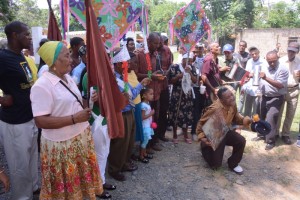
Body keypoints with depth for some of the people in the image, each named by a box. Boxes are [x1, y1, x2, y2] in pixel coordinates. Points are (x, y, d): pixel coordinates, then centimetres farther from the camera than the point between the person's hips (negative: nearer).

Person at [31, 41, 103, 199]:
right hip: (61, 144, -8)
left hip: (81, 136, 8)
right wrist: (74, 119, -27)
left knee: (82, 175, 22)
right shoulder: (42, 86, -22)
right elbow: (41, 121, -24)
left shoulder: (67, 78, 6)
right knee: (67, 185, 13)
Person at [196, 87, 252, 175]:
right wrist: (203, 139, -30)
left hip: (225, 132, 6)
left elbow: (236, 116, 8)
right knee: (215, 165, -6)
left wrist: (244, 119, -13)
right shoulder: (215, 109, -33)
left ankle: (233, 164, 10)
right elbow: (201, 124, -24)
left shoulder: (232, 104, -12)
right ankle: (205, 148, 26)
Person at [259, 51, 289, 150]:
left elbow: (280, 85, -24)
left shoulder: (283, 69, -16)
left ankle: (270, 141, 3)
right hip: (264, 97, 7)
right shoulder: (264, 67, 5)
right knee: (262, 117, 17)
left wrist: (266, 78, -30)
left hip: (276, 98, -7)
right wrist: (260, 90, 7)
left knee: (270, 119, -10)